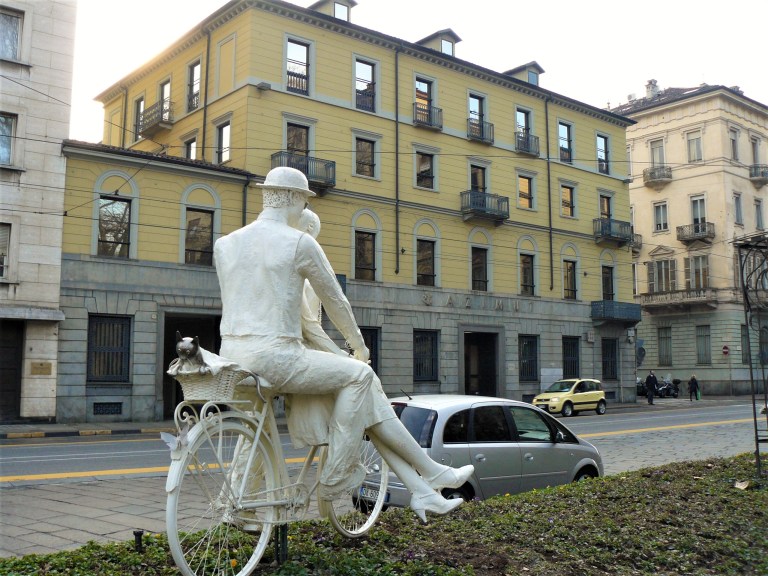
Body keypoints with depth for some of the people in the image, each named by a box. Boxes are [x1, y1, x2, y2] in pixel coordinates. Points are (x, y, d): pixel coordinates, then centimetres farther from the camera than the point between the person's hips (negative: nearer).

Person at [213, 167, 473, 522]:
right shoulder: (300, 242, -6)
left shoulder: (224, 244, 14)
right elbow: (335, 300, 3)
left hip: (233, 356, 8)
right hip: (276, 357, -8)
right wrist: (359, 344, 20)